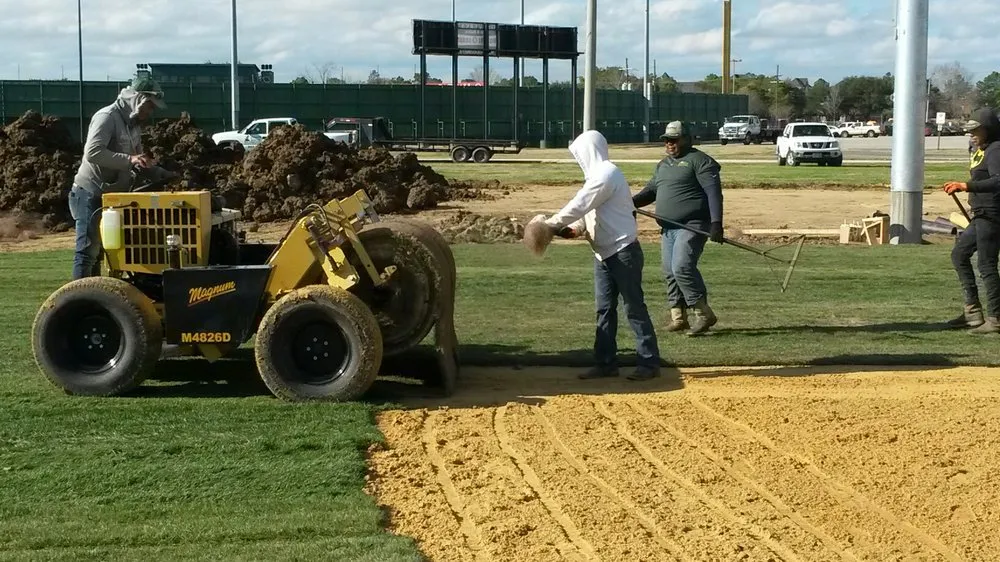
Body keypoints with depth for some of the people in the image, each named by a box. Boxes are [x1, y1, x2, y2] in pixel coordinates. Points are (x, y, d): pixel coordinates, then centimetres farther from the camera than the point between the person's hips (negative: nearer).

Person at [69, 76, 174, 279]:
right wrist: (129, 159, -34)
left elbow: (139, 162, 22)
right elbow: (92, 152, -28)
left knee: (98, 250, 12)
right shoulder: (107, 117, -14)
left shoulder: (133, 125, 15)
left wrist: (162, 174, 5)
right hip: (90, 195, -9)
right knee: (88, 251, -10)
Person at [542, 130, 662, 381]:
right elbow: (590, 211, 16)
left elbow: (578, 206, -20)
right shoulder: (599, 174, 15)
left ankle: (649, 362, 1)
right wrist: (576, 229, -2)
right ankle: (605, 363, 14)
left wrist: (550, 224, -11)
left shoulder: (605, 174, -17)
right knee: (605, 309, 10)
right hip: (604, 253, 10)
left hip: (623, 251, -10)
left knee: (635, 308, -4)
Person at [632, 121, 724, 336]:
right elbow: (651, 190, 19)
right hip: (668, 228, 9)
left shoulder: (699, 160, -5)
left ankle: (703, 314, -12)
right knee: (670, 272, 8)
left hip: (692, 226, -9)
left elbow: (713, 192, -13)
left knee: (682, 268, -20)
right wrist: (632, 201, -2)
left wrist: (716, 223, -23)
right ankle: (678, 317, 17)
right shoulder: (663, 165, 21)